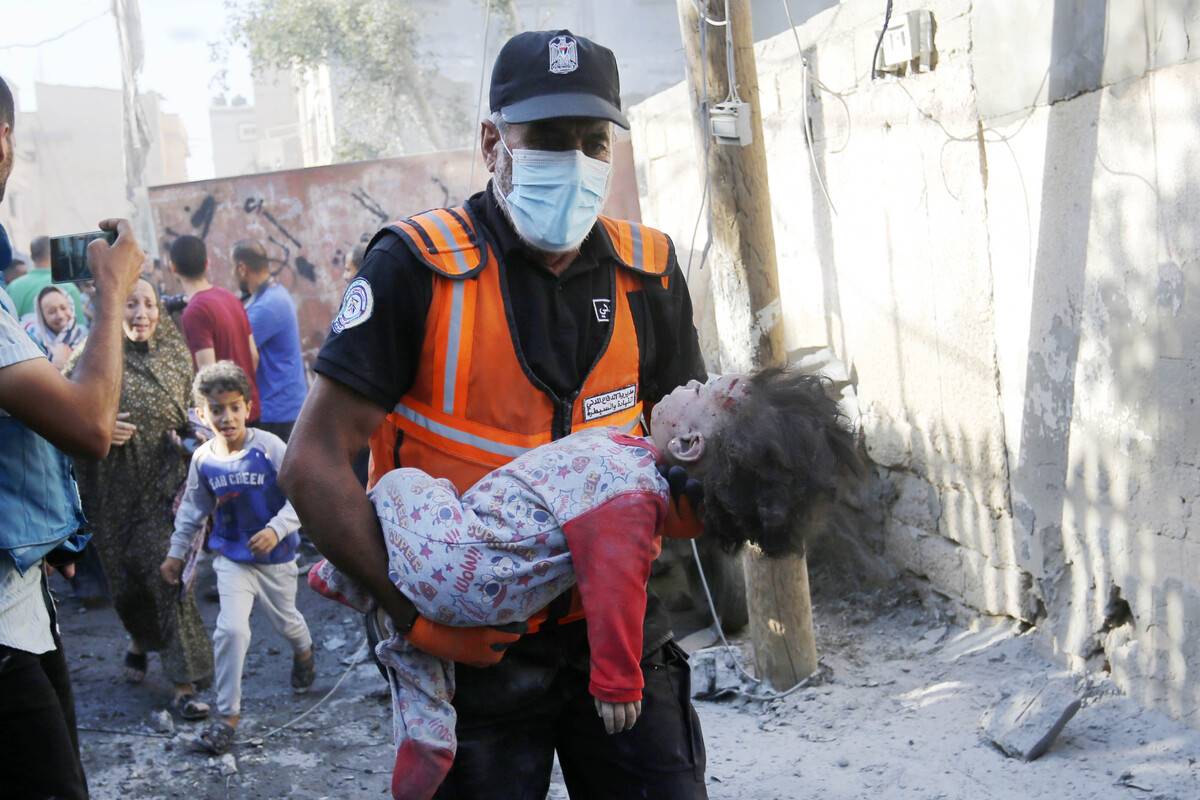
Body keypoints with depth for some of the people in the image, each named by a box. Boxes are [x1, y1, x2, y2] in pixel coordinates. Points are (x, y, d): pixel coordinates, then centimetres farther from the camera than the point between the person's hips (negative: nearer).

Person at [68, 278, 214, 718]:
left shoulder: (174, 357, 5)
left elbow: (192, 414, 16)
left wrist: (185, 434, -4)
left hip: (166, 486, 0)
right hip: (116, 489, 0)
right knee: (127, 577, 12)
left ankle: (184, 683, -2)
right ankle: (140, 640, 43)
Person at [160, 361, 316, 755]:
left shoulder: (269, 448, -20)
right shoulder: (204, 459, -8)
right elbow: (193, 509, 7)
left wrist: (277, 529, -32)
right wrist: (176, 552, 11)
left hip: (275, 556, -1)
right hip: (231, 556, 1)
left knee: (285, 619, 21)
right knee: (231, 629, -13)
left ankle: (303, 652, 58)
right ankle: (227, 714, 0)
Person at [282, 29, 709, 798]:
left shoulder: (647, 272, 0)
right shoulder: (417, 266, -13)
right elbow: (315, 463, -13)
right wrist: (417, 613, -19)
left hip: (616, 624, 4)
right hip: (471, 640, -3)